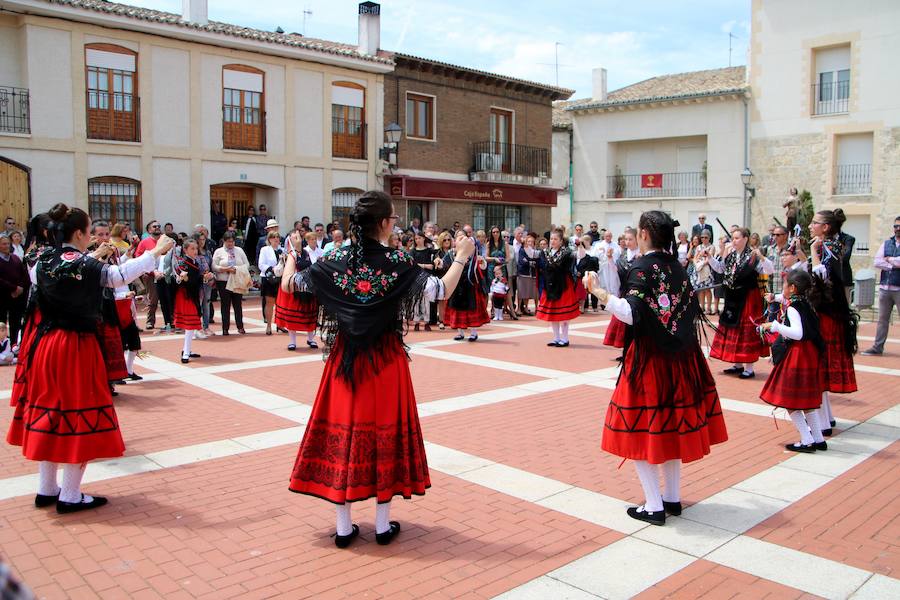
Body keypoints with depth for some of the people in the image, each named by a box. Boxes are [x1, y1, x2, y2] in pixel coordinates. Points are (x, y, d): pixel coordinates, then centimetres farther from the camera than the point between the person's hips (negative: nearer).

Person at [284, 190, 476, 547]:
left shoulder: (335, 260, -5)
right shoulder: (397, 262, -13)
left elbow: (288, 285, 3)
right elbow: (440, 291, -16)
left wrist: (293, 253, 22)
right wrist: (461, 258, -2)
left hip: (345, 358, 2)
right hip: (386, 360, -2)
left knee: (343, 430, 9)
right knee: (384, 430, 10)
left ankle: (344, 527, 17)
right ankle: (383, 525, 19)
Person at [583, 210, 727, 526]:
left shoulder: (642, 267, -14)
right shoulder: (677, 268, 6)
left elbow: (631, 314, -24)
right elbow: (691, 311, 12)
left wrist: (597, 290, -23)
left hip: (648, 357, -7)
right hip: (679, 357, 7)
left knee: (642, 428, 2)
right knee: (671, 426, 16)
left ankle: (654, 506, 5)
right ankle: (672, 498, 25)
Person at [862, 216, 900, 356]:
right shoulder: (887, 243, 12)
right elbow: (877, 262, 1)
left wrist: (889, 259, -5)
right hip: (885, 287, 4)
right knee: (882, 319, 11)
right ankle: (877, 348, 17)